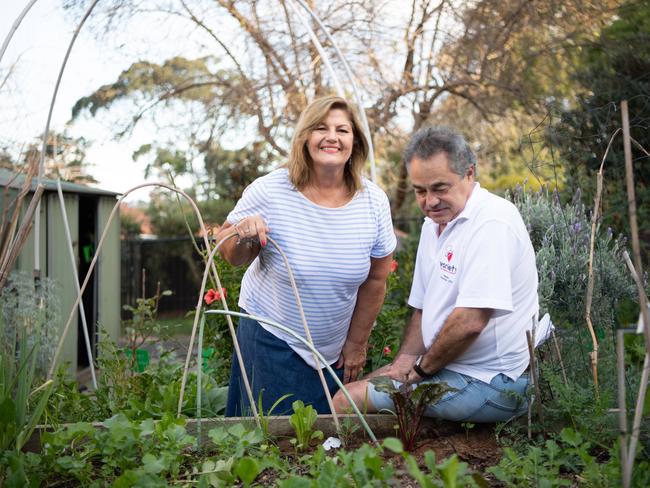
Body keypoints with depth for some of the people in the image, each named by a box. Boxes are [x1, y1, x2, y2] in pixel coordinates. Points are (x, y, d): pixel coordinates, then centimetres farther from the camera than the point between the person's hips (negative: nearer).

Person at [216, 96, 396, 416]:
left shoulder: (374, 201, -8)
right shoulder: (269, 191, -16)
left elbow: (375, 279, 1)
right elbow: (230, 255, -5)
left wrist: (357, 343, 6)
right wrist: (242, 237, -28)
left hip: (335, 351, 3)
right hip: (270, 340, -2)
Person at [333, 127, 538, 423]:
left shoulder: (492, 221, -21)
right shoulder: (433, 224, 11)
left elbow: (470, 321, -28)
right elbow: (423, 309, 16)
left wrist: (422, 369, -13)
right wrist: (404, 363, 1)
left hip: (486, 384, -9)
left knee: (346, 401, -12)